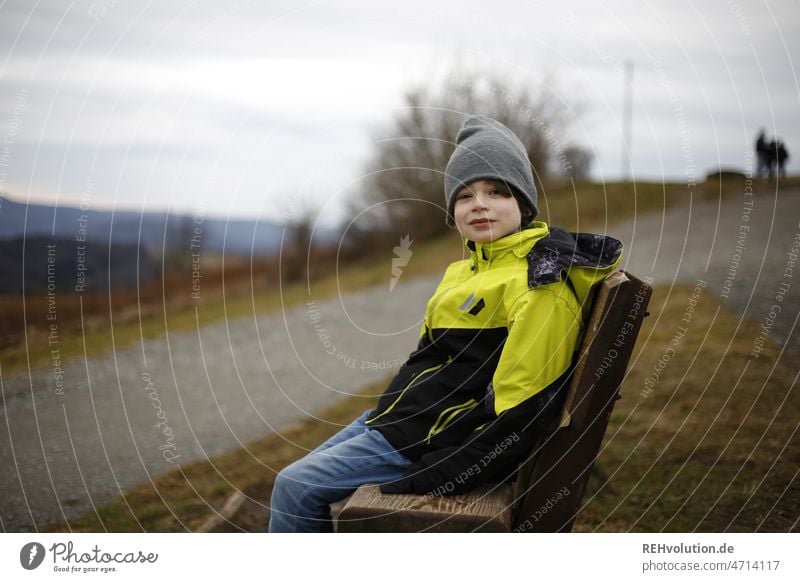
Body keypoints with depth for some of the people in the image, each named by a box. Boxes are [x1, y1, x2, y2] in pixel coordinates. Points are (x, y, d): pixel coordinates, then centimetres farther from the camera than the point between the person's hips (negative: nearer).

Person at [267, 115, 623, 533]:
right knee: (298, 481, 15)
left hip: (430, 438, -10)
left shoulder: (538, 283, -18)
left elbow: (518, 411, -23)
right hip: (398, 414, 10)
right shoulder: (471, 268, 12)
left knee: (296, 487, -9)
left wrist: (427, 480, -23)